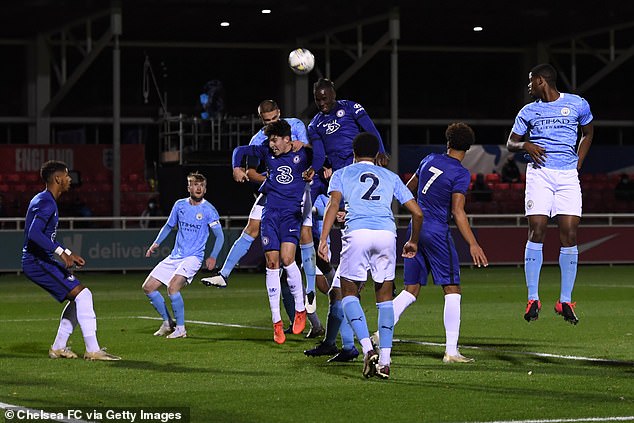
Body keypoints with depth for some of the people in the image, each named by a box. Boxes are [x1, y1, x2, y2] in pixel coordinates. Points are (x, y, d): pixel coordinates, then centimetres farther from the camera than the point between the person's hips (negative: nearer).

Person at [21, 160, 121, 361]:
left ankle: (58, 348, 16)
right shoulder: (46, 203, -16)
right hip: (38, 262, -11)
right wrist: (61, 252, -31)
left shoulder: (44, 200, 18)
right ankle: (93, 350, -15)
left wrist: (69, 254, 25)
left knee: (79, 297, 16)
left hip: (41, 260, 11)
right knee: (82, 295, -14)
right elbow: (34, 233, -31)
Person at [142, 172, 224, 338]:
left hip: (193, 257, -6)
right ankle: (168, 323, 16)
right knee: (148, 287, 2)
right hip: (174, 256, 6)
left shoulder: (208, 210, -8)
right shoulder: (180, 205, 7)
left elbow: (219, 236, -6)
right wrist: (156, 243, 11)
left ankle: (180, 328, -13)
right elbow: (168, 226, 22)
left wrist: (213, 257, -18)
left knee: (172, 287, -27)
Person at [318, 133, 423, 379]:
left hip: (357, 232, -2)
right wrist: (413, 242, 38)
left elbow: (333, 204, 0)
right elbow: (417, 213, 22)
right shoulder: (390, 177, 26)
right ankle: (384, 361, 6)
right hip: (386, 233, 2)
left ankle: (368, 349, -11)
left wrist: (323, 239, -7)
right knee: (384, 297, 14)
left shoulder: (341, 175, 20)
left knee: (349, 293, 11)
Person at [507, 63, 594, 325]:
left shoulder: (577, 105, 8)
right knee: (536, 231, -11)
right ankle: (533, 299, -7)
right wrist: (525, 145, -6)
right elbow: (510, 143, 18)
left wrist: (577, 165, 12)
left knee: (569, 234, -7)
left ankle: (565, 301, 0)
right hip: (539, 173, 1)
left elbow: (588, 134, 23)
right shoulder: (529, 111, 12)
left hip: (568, 176, 0)